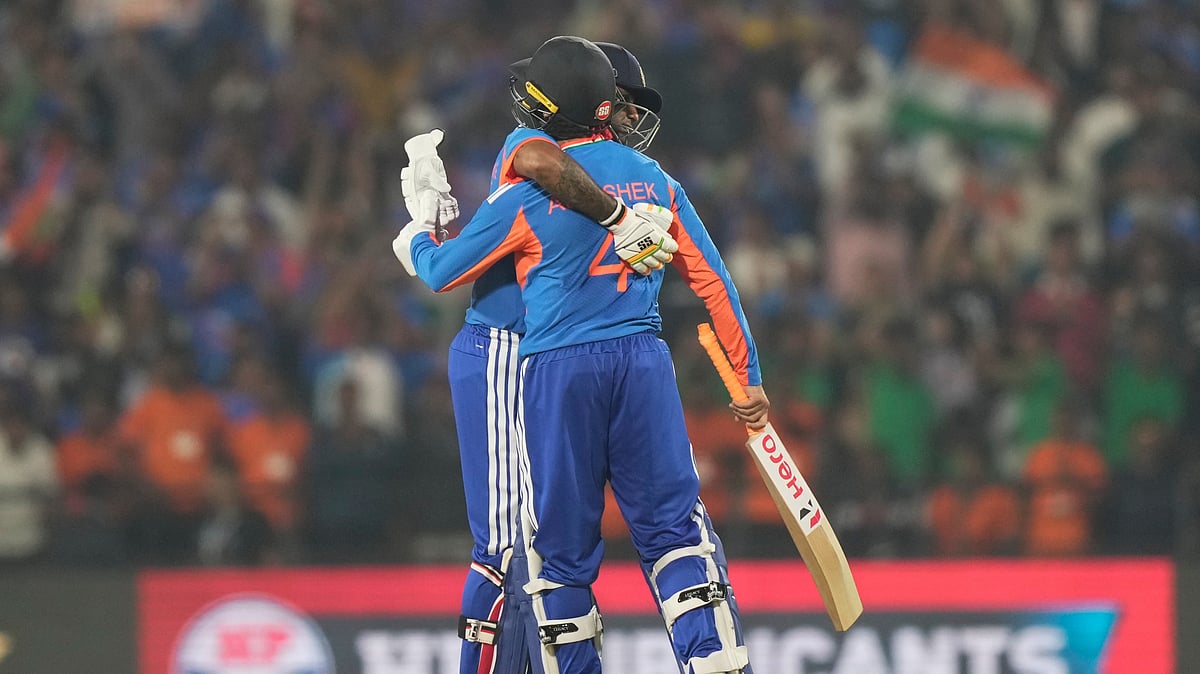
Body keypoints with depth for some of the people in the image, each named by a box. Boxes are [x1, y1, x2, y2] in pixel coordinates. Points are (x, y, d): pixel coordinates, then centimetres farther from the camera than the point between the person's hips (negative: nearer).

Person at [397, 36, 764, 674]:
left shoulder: (528, 192, -5)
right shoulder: (653, 178, 7)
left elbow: (442, 271, 5)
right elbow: (712, 281, 9)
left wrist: (416, 239, 28)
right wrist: (747, 375, 16)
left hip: (558, 370, -3)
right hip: (643, 362, 3)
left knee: (560, 547, 6)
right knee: (673, 527, 5)